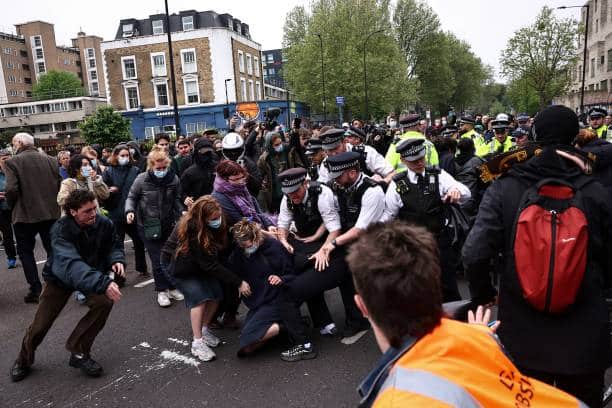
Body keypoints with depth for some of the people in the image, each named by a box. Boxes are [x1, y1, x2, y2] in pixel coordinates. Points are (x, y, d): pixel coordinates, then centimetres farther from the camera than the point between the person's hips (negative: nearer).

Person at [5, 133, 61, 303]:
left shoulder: (12, 162, -8)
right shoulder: (50, 160, 3)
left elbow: (11, 189, -16)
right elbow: (60, 185, 1)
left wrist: (11, 206, 2)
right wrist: (51, 202, 14)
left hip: (25, 214, -3)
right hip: (51, 213, 3)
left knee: (26, 252, 12)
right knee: (53, 250, 14)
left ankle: (36, 290, 10)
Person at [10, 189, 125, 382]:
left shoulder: (104, 224, -22)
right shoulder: (60, 230, -33)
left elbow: (113, 246, -4)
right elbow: (71, 264, -49)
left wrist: (117, 260, -29)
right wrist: (103, 283, -63)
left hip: (93, 273, 2)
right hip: (60, 278, -2)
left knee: (105, 302, -25)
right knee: (40, 325, 1)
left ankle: (79, 352, -5)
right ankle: (24, 359, 37)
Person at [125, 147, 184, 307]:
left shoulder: (174, 179, -7)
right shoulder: (142, 179, -13)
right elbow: (131, 197, 1)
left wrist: (182, 213, -6)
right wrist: (130, 211, -16)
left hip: (168, 225, 2)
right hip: (148, 226, -2)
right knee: (157, 260, 0)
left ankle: (172, 287, 28)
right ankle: (161, 290, 19)